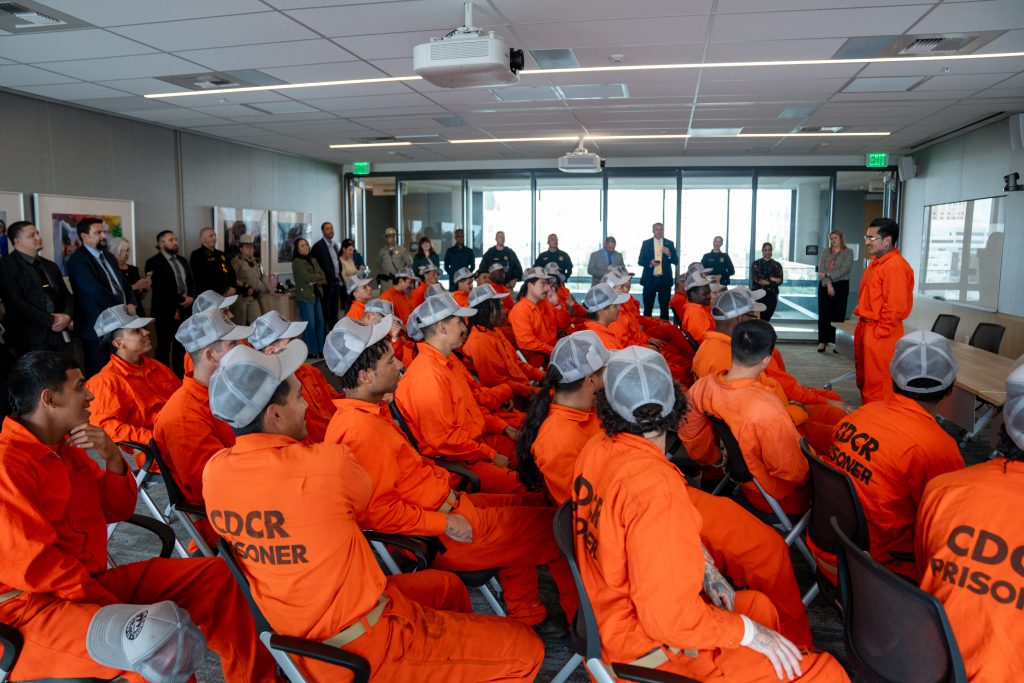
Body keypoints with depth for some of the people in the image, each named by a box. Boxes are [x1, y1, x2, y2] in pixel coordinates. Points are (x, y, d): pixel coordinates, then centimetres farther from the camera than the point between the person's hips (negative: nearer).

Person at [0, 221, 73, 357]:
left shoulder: (50, 265, 20)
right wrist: (51, 321, -13)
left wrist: (67, 315, -3)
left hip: (60, 334, 6)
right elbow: (16, 302, -13)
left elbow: (66, 295, 19)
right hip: (32, 337, -6)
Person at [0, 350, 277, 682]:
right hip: (33, 606, -9)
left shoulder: (66, 446, 10)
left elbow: (116, 512, 14)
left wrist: (113, 459, -5)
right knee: (163, 641, -36)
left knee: (213, 574, 2)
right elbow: (34, 567, -20)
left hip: (91, 581, 9)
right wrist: (115, 606, -15)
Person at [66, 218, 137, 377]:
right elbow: (96, 291, -22)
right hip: (97, 327, -7)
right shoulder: (77, 260, -11)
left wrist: (131, 304, -2)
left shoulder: (108, 256, 16)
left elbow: (124, 283, 17)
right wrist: (123, 308, -14)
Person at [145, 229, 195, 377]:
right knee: (164, 347, 2)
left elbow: (191, 282, 15)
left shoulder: (182, 260, 16)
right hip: (166, 311, -6)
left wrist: (191, 297, -5)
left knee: (181, 346, 10)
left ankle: (181, 377, 16)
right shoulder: (154, 262, -7)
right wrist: (181, 299, -15)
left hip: (185, 309, 6)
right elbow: (160, 288, -16)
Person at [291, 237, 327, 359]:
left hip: (316, 294, 6)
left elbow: (323, 277, 8)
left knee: (320, 322, 5)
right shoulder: (297, 262, -5)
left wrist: (315, 281, -11)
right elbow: (307, 277, -15)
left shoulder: (313, 260, 15)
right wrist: (318, 276, 2)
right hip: (305, 296, -6)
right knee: (310, 324, -5)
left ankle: (320, 350, 14)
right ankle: (312, 351, 4)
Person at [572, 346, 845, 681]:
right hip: (653, 646, -9)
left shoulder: (594, 450, -5)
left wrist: (702, 566, 3)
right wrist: (747, 632, -14)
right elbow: (670, 617, -27)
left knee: (757, 604, 26)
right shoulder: (657, 488, -31)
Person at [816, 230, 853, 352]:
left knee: (838, 314, -2)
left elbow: (844, 269, -10)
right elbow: (821, 269, 0)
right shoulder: (826, 252, 12)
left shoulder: (848, 252, 3)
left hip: (841, 286, -3)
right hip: (825, 286, 3)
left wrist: (828, 275, -12)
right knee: (823, 314, 0)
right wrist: (828, 284, -12)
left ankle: (837, 343, 1)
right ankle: (822, 341, 4)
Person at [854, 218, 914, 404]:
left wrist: (879, 331, -17)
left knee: (877, 384, -2)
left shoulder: (895, 265, -17)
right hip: (865, 328, 10)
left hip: (880, 334, -10)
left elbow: (896, 305, -22)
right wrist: (863, 324, 16)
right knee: (864, 380, 19)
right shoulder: (876, 263, 14)